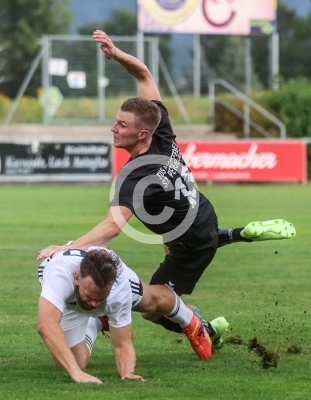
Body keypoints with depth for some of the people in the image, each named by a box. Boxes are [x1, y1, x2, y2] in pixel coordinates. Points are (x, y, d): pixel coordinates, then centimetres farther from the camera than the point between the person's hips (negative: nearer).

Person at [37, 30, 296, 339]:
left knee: (151, 309, 2)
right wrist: (115, 54, -26)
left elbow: (114, 225, -50)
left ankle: (208, 334, 18)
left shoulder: (134, 178, -37)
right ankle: (246, 234, 37)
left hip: (192, 247, -8)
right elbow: (144, 75, -10)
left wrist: (67, 248, -58)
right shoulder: (163, 135, -17)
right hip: (206, 218, 8)